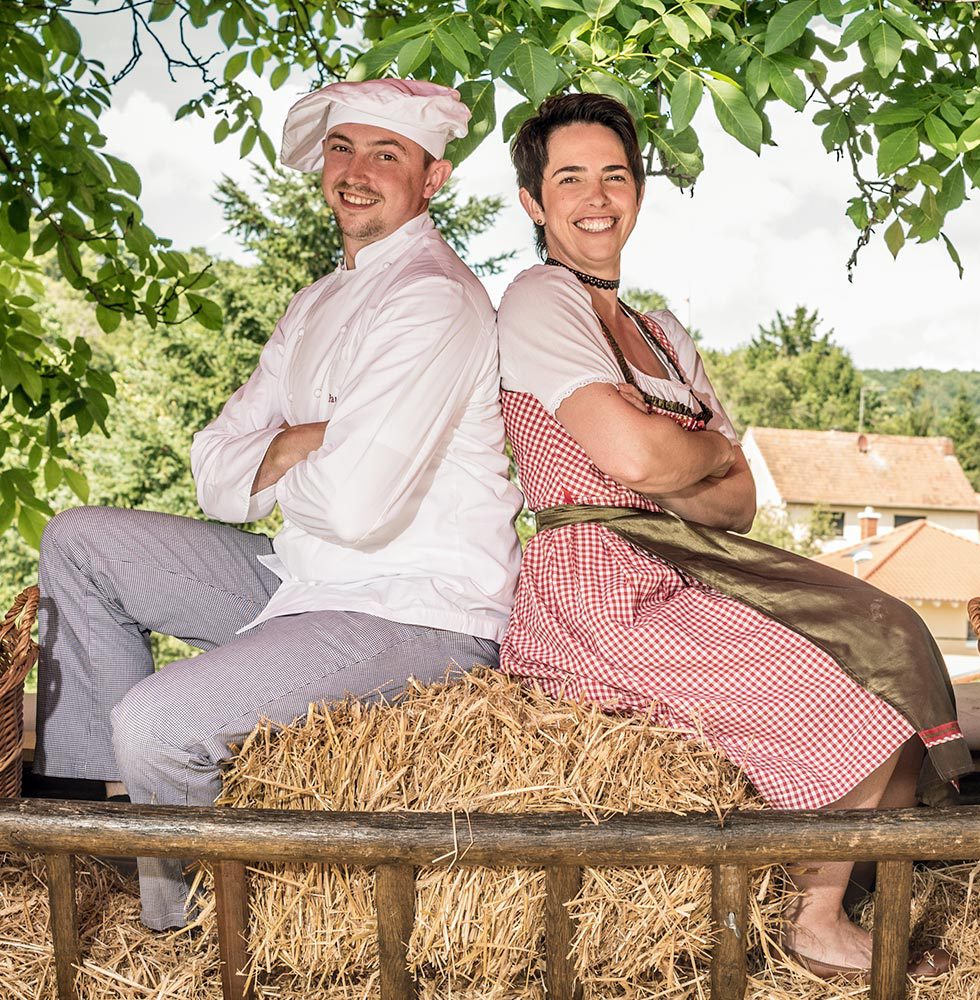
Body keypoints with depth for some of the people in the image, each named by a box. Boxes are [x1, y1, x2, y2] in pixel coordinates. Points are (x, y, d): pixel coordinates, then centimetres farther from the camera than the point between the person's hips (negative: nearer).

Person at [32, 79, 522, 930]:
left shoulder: (434, 296, -16)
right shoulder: (318, 305, 13)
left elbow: (358, 506, -27)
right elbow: (216, 477, 8)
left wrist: (279, 455, -6)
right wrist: (302, 446, -13)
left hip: (420, 613, -9)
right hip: (305, 578, 9)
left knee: (156, 721, -23)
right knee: (79, 541, 9)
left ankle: (187, 910, 8)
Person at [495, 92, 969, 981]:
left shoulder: (663, 333, 21)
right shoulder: (540, 300, -4)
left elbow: (739, 501, 12)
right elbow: (632, 455, -21)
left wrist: (664, 474, -9)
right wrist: (713, 447, 0)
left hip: (682, 569, 8)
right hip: (600, 593, -8)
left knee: (886, 638, -4)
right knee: (882, 683, -11)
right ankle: (817, 922, 8)